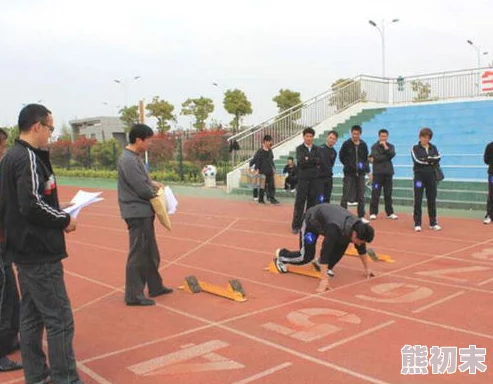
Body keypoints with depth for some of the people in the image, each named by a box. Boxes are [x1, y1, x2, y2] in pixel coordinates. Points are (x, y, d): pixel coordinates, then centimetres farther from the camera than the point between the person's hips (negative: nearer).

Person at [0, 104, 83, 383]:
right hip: (40, 253, -10)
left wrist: (57, 211, 10)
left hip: (24, 250, 10)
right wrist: (64, 220, -12)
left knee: (31, 316, 16)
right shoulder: (29, 158, -17)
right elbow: (32, 205, -26)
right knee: (60, 320, -3)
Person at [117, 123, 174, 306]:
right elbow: (142, 189, -23)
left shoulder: (135, 157, 11)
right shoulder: (128, 160, -21)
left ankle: (155, 287, 31)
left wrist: (153, 183, 4)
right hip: (137, 213, -10)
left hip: (143, 212, 10)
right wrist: (156, 192, -5)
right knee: (138, 254, -2)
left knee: (151, 253, 18)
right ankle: (133, 295, 8)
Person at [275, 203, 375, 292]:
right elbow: (325, 252, -45)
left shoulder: (359, 227, -23)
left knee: (342, 244, -14)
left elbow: (361, 248, -4)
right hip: (311, 220, -6)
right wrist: (324, 279, -46)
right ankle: (281, 255, 20)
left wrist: (366, 268, 4)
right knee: (306, 256, -5)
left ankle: (323, 265, 7)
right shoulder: (335, 229, -45)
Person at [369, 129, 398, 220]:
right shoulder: (375, 146, 0)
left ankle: (390, 213, 15)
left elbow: (392, 155, -8)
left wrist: (385, 147, -10)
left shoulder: (390, 146, 11)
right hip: (377, 172, -3)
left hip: (388, 172, 3)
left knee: (388, 194, 8)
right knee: (375, 194, -4)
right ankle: (373, 213, 2)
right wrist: (386, 156, -5)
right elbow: (377, 158, -14)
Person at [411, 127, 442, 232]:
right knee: (418, 200, -3)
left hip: (431, 176, 3)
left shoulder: (433, 148, 12)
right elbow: (417, 160, -14)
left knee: (432, 200, 6)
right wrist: (430, 160, -8)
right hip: (419, 176, -3)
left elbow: (438, 158, -6)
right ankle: (417, 224, 1)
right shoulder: (415, 148, 2)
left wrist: (425, 159, -14)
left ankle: (433, 223, 15)